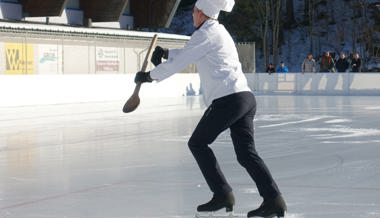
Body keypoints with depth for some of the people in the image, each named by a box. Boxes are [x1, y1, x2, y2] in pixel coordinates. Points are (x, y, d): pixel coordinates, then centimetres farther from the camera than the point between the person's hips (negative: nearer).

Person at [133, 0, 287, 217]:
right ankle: (274, 199, -6)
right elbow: (188, 53, 38)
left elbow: (178, 63, -4)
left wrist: (149, 75, 8)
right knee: (247, 152, 5)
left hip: (228, 100, -9)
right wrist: (166, 52, 26)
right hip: (246, 98, 9)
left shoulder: (206, 34, -5)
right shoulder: (219, 32, 25)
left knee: (198, 143, 6)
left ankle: (223, 194, 1)